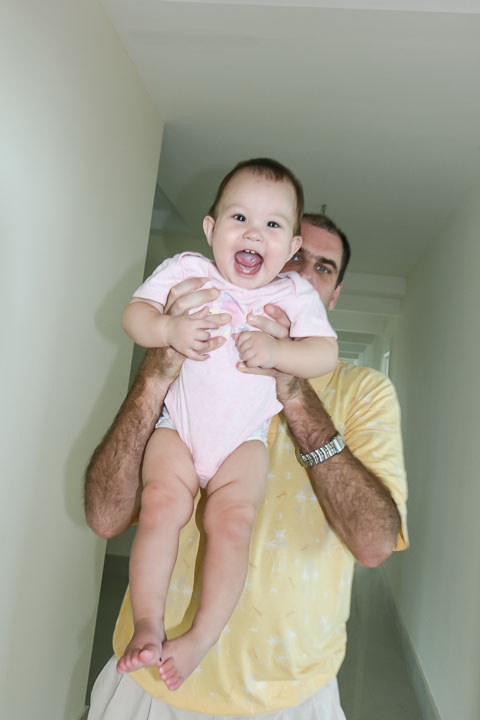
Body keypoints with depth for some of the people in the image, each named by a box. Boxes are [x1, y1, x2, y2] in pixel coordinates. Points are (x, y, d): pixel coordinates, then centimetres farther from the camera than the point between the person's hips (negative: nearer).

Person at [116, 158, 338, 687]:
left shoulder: (297, 295, -5)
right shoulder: (185, 271, -4)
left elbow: (326, 354, -9)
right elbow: (133, 314, -5)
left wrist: (276, 351, -28)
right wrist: (168, 329, -27)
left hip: (244, 437, 0)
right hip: (178, 425, 1)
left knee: (231, 524, -14)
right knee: (161, 507, -15)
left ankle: (202, 636, 5)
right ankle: (147, 625, 2)